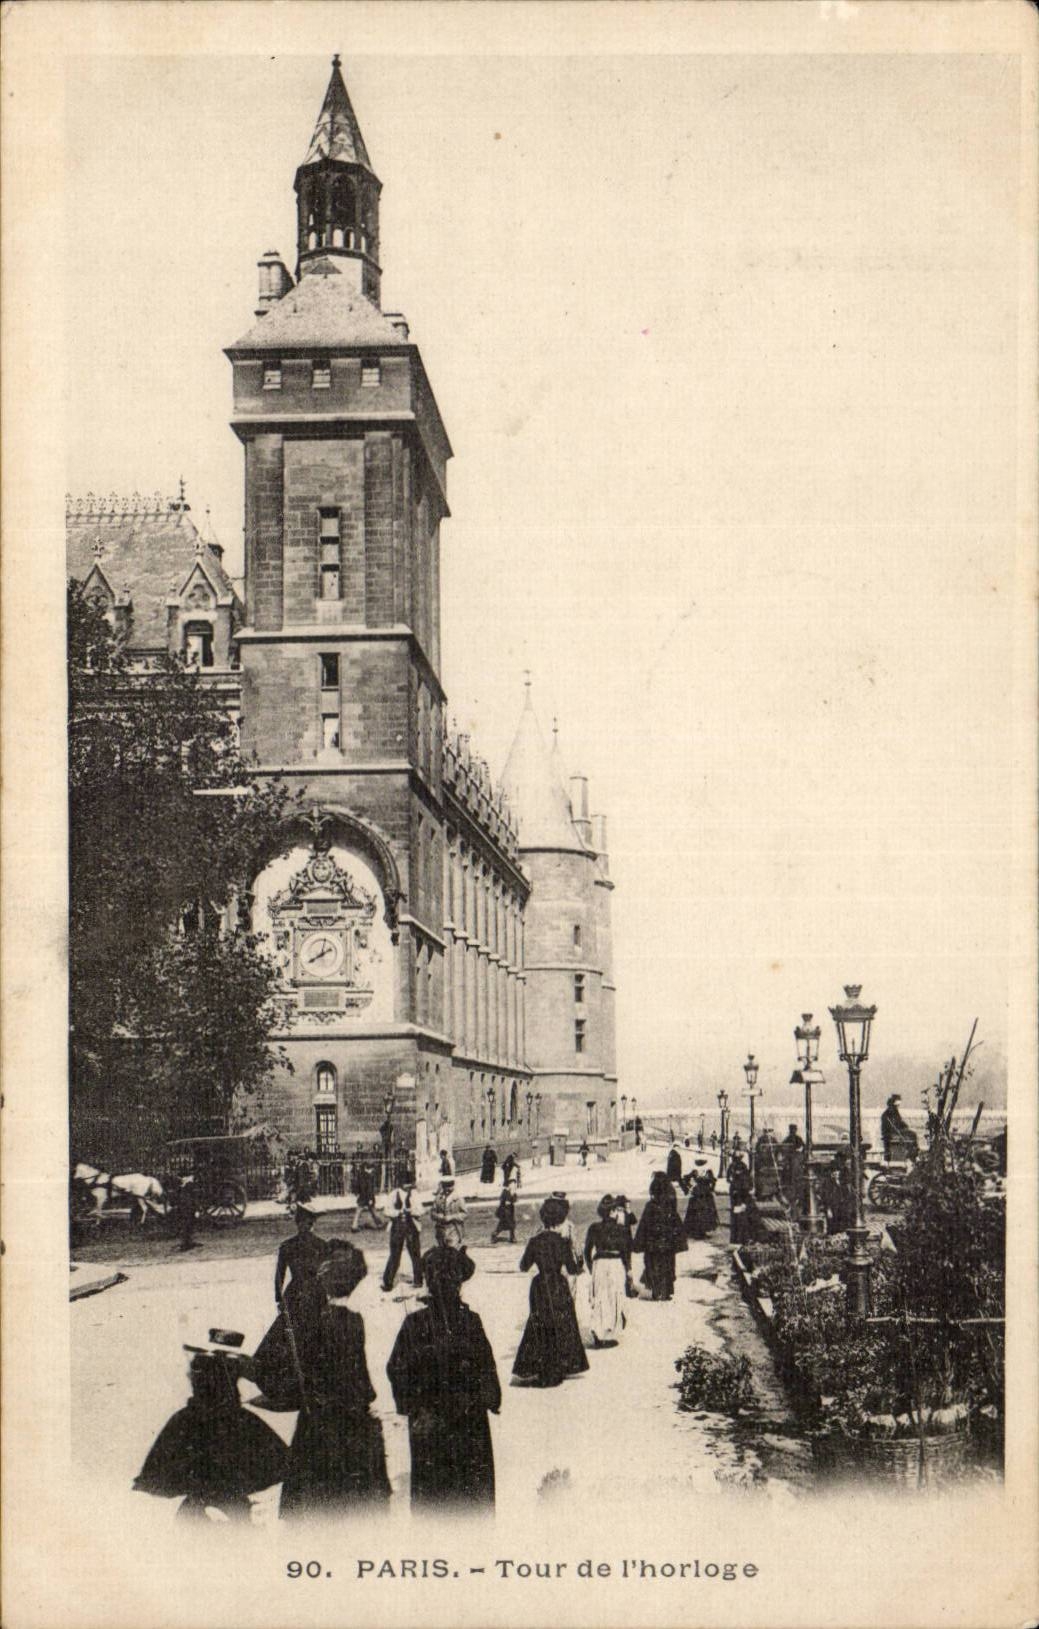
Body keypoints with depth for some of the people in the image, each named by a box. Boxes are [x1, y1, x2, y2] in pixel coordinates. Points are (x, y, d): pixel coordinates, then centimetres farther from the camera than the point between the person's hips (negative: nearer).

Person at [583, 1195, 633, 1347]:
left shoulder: (594, 1228, 0)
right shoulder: (621, 1229, -7)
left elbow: (587, 1250, 4)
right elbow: (626, 1251, -6)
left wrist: (590, 1267, 17)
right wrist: (628, 1270, 4)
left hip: (599, 1264, 2)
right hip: (616, 1264, -2)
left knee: (598, 1300, 11)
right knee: (614, 1300, 7)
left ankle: (597, 1333, -2)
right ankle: (609, 1336, 8)